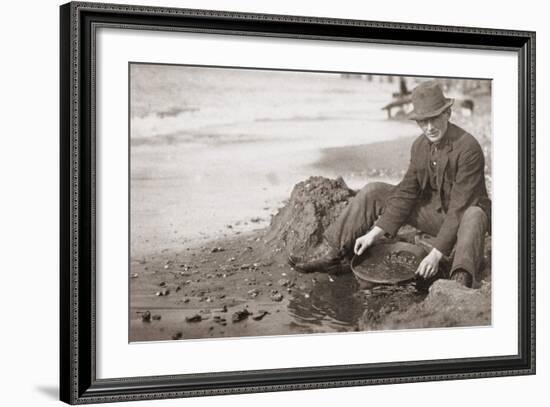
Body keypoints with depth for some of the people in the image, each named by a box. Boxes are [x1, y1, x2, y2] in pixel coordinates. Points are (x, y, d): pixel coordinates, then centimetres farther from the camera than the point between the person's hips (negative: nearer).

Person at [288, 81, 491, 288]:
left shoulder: (468, 148, -26)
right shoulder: (420, 146, -3)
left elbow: (460, 207, -30)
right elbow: (406, 193, -3)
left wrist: (437, 253, -36)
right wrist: (375, 233, -12)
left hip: (463, 216, -6)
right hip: (433, 211, 6)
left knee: (474, 215, -43)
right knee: (373, 192, -4)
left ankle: (461, 280, -63)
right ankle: (330, 254, -7)